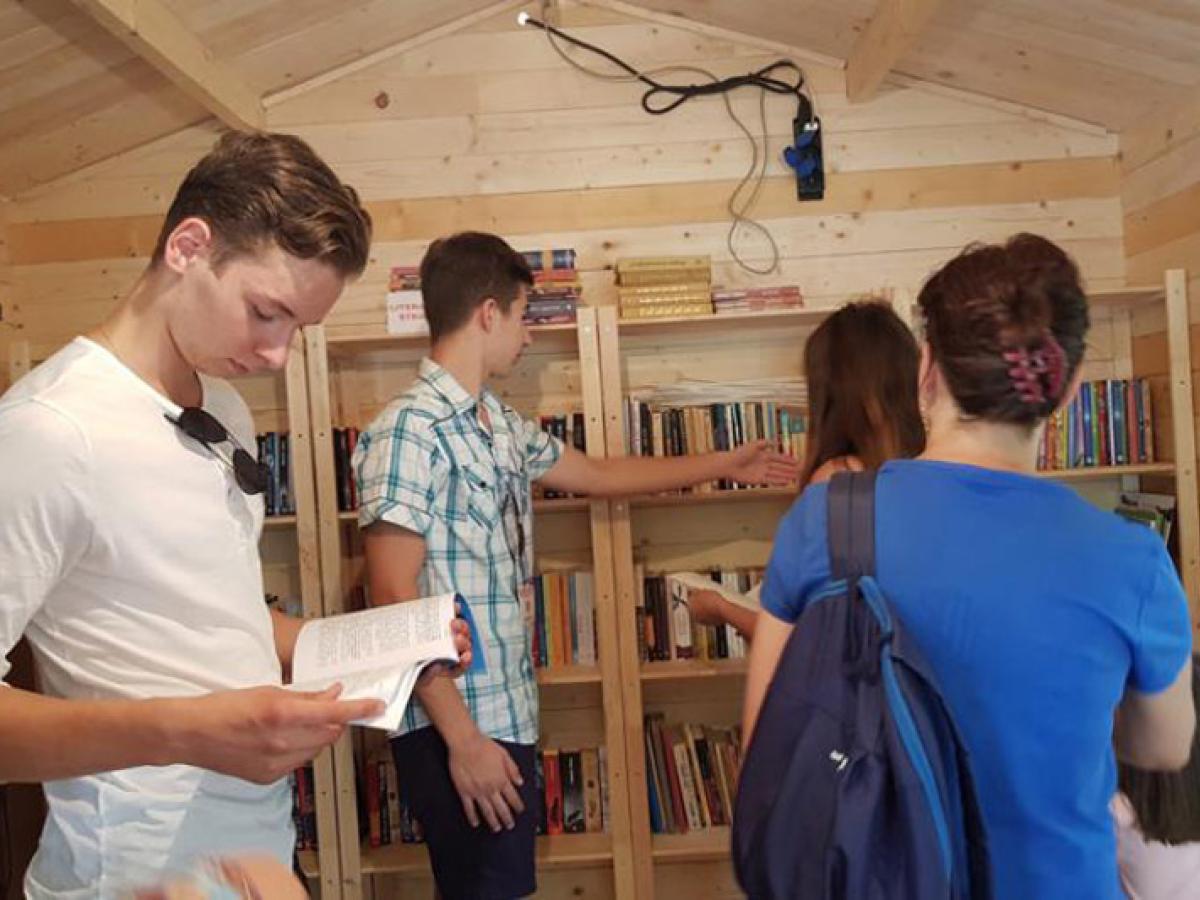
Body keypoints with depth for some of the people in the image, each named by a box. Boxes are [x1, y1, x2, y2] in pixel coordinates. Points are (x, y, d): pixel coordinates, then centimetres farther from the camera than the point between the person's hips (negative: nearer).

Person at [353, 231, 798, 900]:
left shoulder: (503, 427, 11)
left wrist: (725, 465, 32)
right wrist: (462, 737, -20)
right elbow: (394, 597, -19)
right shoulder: (409, 431, -16)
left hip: (510, 713, 9)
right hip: (456, 726, -8)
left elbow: (600, 475, 25)